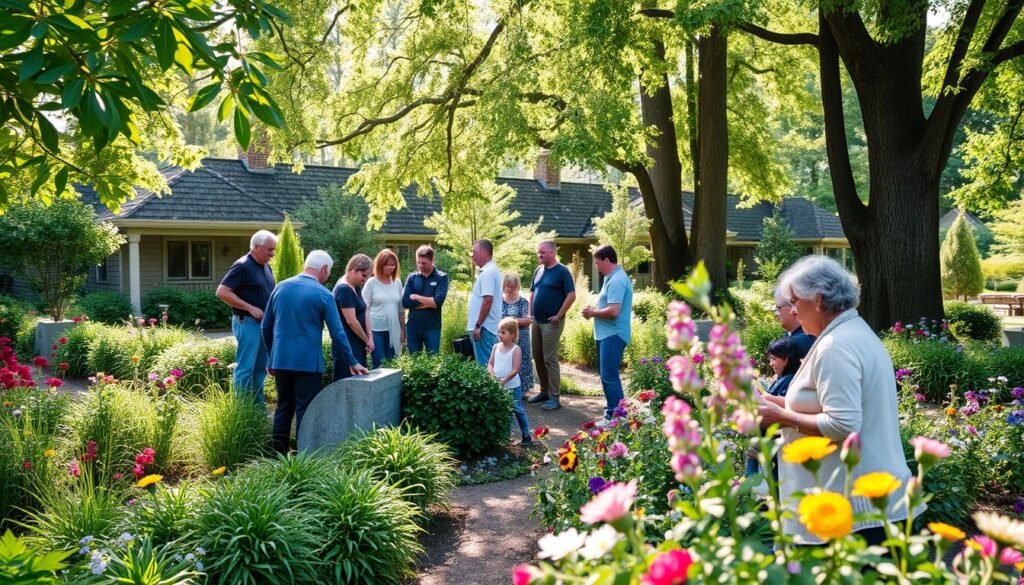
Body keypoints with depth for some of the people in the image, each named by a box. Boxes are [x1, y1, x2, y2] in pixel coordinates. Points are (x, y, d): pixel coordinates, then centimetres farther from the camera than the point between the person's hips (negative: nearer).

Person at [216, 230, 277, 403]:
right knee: (245, 368, -5)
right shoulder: (242, 266, -12)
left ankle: (259, 406, 22)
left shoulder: (266, 267, 13)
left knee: (260, 368, 13)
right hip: (247, 323, -8)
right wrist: (250, 308, -19)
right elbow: (222, 292, -18)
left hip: (265, 323, 8)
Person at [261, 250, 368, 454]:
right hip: (307, 361, -5)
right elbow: (337, 333, -7)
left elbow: (266, 326, 11)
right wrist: (352, 362, 1)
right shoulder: (323, 295, -8)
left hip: (281, 359, 5)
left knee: (284, 406, 14)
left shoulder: (280, 288, 6)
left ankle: (279, 454, 19)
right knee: (305, 410, 2)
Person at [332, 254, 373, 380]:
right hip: (348, 346, -9)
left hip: (357, 344, 9)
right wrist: (367, 340, -8)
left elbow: (362, 314, 12)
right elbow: (351, 321, -20)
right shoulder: (344, 290, -17)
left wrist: (369, 337, 0)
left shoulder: (354, 288, 12)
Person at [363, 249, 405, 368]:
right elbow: (364, 309, -5)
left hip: (393, 330, 4)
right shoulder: (371, 283, -5)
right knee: (378, 366, -1)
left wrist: (403, 329, 12)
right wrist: (368, 332, -10)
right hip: (376, 330, -4)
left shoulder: (397, 282, 7)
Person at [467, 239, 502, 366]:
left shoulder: (488, 272, -17)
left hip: (484, 327, -10)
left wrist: (478, 325, -22)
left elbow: (487, 301, -24)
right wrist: (475, 321, 23)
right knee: (489, 363, 13)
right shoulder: (489, 270, 15)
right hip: (488, 326, 10)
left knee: (484, 365, -6)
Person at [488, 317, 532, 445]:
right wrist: (492, 375, -14)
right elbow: (490, 363, 4)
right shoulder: (496, 347, 3)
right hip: (497, 386, 5)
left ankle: (527, 436, 9)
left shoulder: (516, 349, -12)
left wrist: (505, 380, -25)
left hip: (512, 386, -5)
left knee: (518, 410, 0)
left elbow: (515, 369, -16)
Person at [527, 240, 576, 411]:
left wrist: (559, 315, -15)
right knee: (538, 358, 11)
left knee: (550, 359, -6)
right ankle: (544, 391, 23)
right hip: (536, 321, 7)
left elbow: (571, 296, -15)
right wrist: (530, 313, 11)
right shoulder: (538, 270, 11)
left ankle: (555, 397, 0)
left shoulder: (562, 271, -11)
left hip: (551, 322, -7)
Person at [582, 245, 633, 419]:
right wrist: (594, 311, 6)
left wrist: (593, 312, -11)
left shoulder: (616, 281, -19)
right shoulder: (613, 278, 15)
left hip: (613, 334, -11)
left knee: (609, 375, -9)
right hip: (607, 333, 11)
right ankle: (613, 408, 26)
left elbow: (613, 311, -26)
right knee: (607, 373, 17)